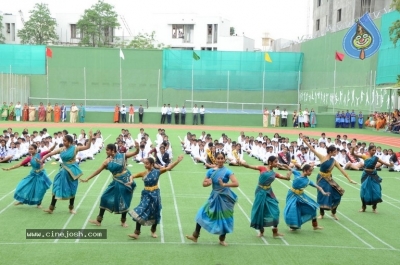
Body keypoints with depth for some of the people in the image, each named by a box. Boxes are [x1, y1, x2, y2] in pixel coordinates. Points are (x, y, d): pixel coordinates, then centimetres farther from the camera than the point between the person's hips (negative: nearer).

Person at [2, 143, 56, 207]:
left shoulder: (40, 155, -12)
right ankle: (22, 200, 26)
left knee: (39, 190, 2)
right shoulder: (29, 158, -7)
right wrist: (9, 168, -7)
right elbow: (19, 164, -5)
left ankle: (39, 203, 25)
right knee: (24, 187, 4)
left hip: (41, 175, -3)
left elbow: (50, 150, -13)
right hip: (33, 175, 3)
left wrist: (54, 145, -31)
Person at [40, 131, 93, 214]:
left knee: (72, 190, 8)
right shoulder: (61, 149, -2)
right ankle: (51, 208, 5)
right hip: (64, 170, 2)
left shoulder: (75, 148, -9)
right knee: (57, 188, 0)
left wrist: (90, 138, -23)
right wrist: (43, 159, -10)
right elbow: (50, 154, 1)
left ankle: (71, 208, 24)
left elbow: (87, 147, -10)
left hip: (72, 170, -2)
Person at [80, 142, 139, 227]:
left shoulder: (122, 156, -9)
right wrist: (87, 179, 5)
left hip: (125, 181, -4)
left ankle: (123, 221, 27)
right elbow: (98, 171, 5)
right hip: (116, 182, 4)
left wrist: (137, 148, -33)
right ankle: (99, 220, 15)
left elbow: (136, 153, -10)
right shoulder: (107, 161, 0)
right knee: (105, 198, 3)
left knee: (124, 202, 5)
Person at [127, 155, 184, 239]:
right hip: (146, 194, 1)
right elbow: (133, 176, 4)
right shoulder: (144, 173, -3)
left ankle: (153, 231, 32)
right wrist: (131, 181, -18)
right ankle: (136, 233, -2)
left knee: (155, 213, 11)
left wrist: (178, 161, -17)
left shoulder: (157, 172, -6)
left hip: (155, 194, 0)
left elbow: (168, 168, -9)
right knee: (140, 212, -8)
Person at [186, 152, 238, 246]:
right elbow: (204, 183, 8)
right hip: (214, 197, 4)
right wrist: (208, 183, -15)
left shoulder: (227, 171, -13)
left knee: (224, 218, 7)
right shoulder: (211, 171, 0)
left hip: (225, 197, -4)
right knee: (203, 214, 0)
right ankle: (195, 236, 10)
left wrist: (224, 184, -30)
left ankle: (222, 239, 25)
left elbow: (236, 184, -22)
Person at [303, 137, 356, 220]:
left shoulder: (334, 161, -1)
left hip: (329, 179, 4)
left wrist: (349, 179, -4)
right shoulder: (322, 157, -12)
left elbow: (342, 170, 0)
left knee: (336, 193, -3)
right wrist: (305, 142, -23)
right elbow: (312, 150, -16)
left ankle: (333, 213, 15)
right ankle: (321, 214, 20)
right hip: (321, 179, -4)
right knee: (322, 195, 1)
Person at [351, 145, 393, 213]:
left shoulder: (376, 158, -1)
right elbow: (353, 154, -6)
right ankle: (363, 207, 20)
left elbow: (383, 162, -10)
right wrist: (353, 149, -26)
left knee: (376, 191, -3)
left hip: (373, 176, 1)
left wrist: (389, 164, -30)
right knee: (364, 191, 1)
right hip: (366, 175, -1)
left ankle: (374, 208, 17)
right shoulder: (365, 156, -3)